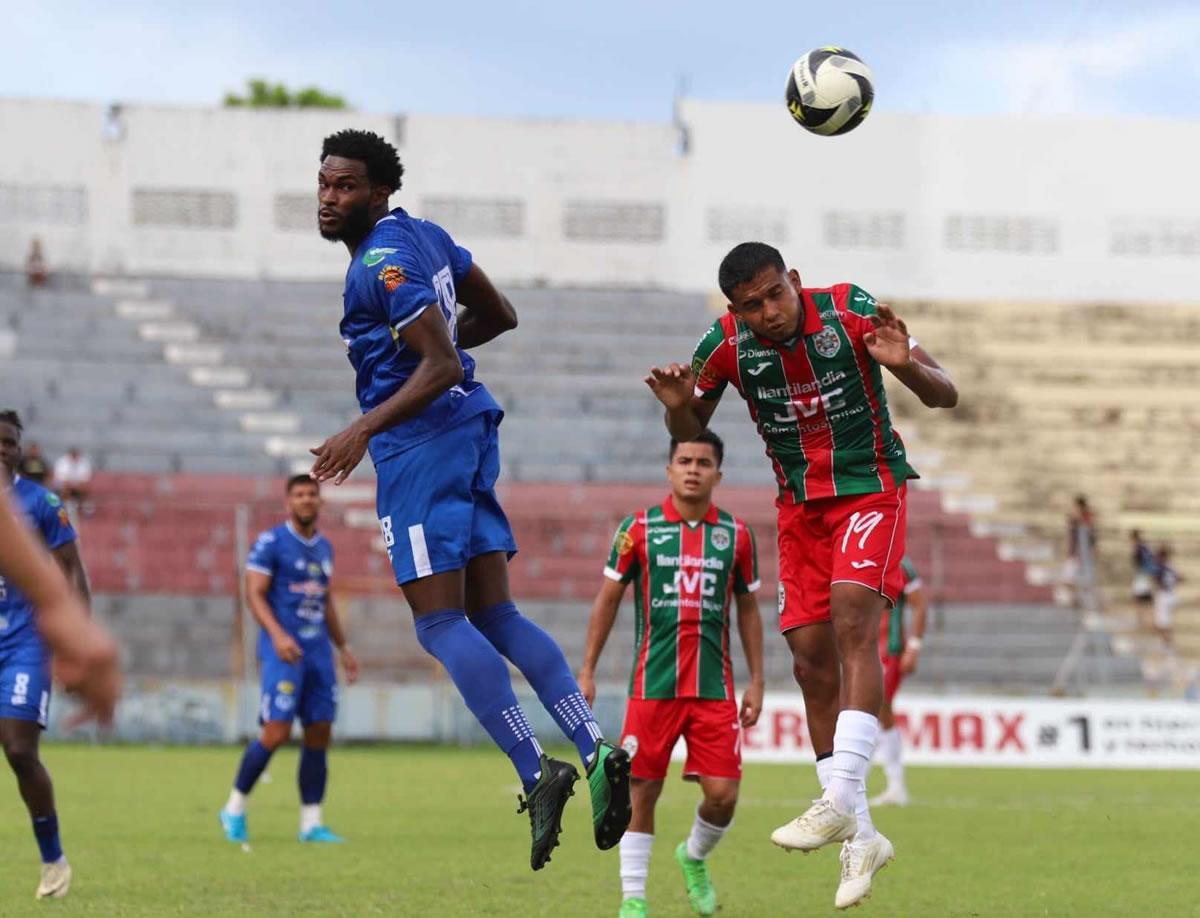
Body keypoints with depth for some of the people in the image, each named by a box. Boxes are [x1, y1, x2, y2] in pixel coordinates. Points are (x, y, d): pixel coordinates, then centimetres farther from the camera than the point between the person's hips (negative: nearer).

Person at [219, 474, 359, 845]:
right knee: (276, 732, -13)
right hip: (283, 651, -7)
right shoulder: (270, 543, -5)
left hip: (318, 651, 7)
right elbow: (254, 594, -10)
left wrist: (343, 647, 23)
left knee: (319, 735, 2)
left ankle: (311, 822, 7)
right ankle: (235, 808, 3)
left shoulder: (324, 547, 16)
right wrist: (277, 635, -24)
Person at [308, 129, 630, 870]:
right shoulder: (426, 236, 13)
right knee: (496, 617, 9)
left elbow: (443, 367, -22)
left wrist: (365, 429, -28)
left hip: (422, 442, -9)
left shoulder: (383, 263, -15)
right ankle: (597, 754, -1)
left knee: (442, 625, -8)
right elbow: (500, 315, 24)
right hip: (469, 430, 10)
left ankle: (537, 773, -16)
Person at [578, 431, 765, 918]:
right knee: (641, 791, 0)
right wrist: (587, 670, 3)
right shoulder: (639, 529, 0)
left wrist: (757, 681, 8)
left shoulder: (736, 535, 5)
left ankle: (694, 857, 27)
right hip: (653, 686, -1)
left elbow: (748, 611, 13)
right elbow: (607, 600, 7)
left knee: (722, 795, -5)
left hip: (715, 688, 1)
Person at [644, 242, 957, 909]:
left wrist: (906, 365, -36)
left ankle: (840, 801, -32)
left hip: (870, 487, -4)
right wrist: (678, 406, -18)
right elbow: (691, 435, 5)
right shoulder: (727, 344, -11)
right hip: (801, 504, 4)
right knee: (812, 659, -1)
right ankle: (861, 837, 7)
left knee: (852, 618, -26)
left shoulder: (850, 310, -18)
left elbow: (946, 396, -14)